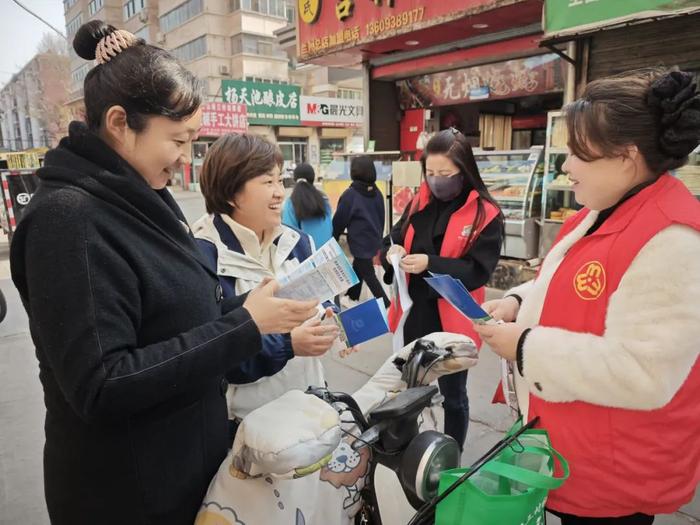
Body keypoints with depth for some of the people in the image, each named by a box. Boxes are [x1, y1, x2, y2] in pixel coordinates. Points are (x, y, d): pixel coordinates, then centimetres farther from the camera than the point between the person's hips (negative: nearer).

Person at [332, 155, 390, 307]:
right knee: (358, 268, 24)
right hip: (374, 239, 8)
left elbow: (339, 220, -10)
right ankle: (352, 297, 41)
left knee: (368, 275, 2)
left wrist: (333, 239, 6)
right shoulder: (376, 192, 1)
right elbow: (381, 217, 10)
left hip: (360, 241, -8)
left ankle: (387, 305, 1)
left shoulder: (350, 194, -19)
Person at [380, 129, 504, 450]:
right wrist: (392, 252, -16)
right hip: (413, 314, 5)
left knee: (453, 395, 16)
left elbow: (478, 270, -16)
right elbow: (390, 242, 7)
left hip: (452, 321, -4)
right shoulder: (418, 204, 4)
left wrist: (430, 264, -27)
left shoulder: (486, 215, -11)